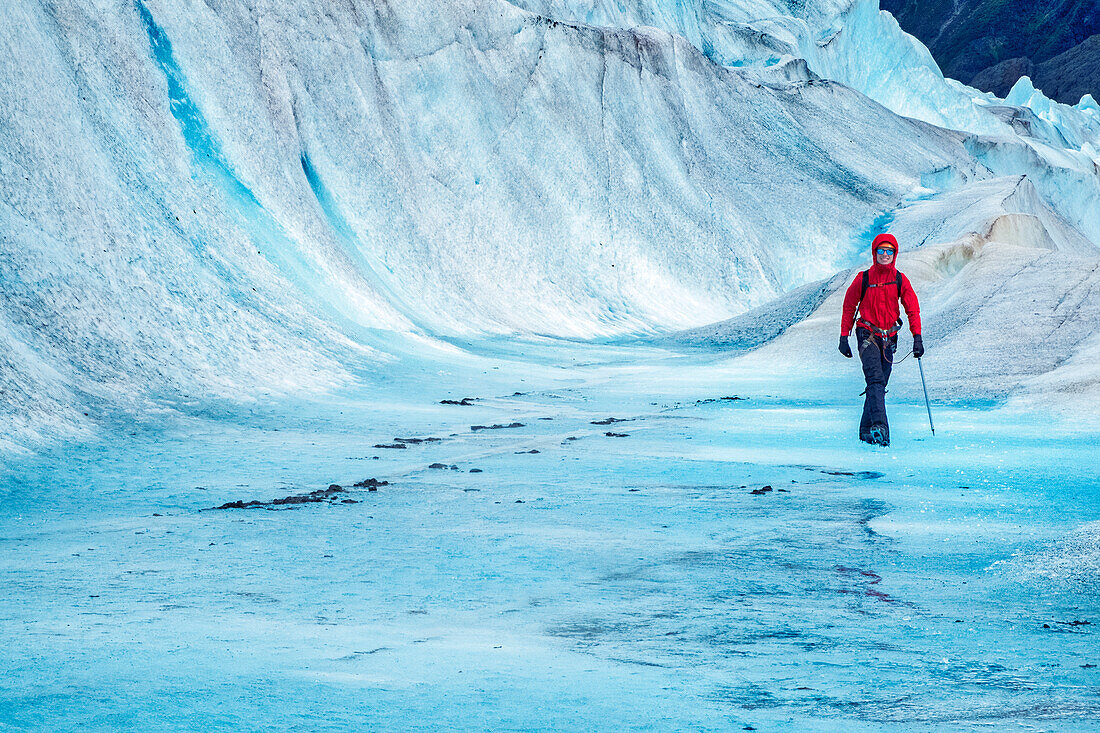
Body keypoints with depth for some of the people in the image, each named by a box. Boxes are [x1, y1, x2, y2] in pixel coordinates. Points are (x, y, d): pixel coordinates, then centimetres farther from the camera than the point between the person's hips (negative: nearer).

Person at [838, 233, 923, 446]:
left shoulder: (900, 280, 4)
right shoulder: (863, 279, -1)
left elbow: (912, 309, 6)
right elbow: (849, 307, 7)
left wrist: (917, 337, -4)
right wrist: (844, 337, 5)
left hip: (889, 338, 3)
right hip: (867, 335, -3)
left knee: (879, 384, 6)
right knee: (875, 379, -20)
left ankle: (866, 430, 17)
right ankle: (879, 426, -33)